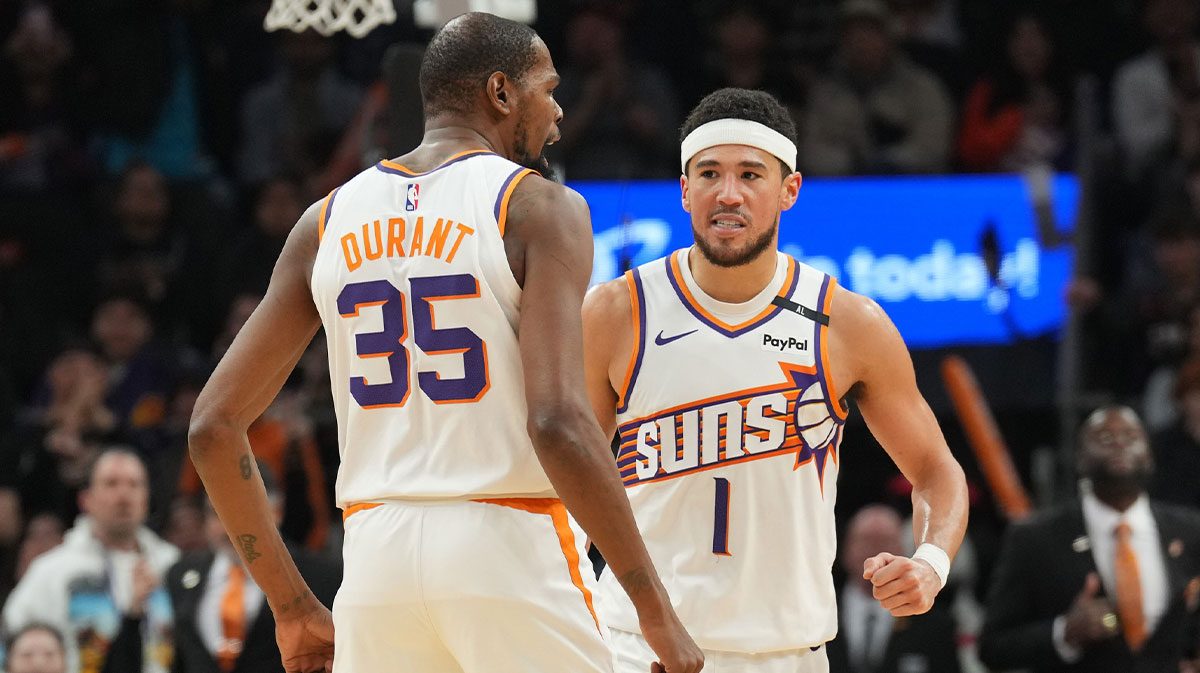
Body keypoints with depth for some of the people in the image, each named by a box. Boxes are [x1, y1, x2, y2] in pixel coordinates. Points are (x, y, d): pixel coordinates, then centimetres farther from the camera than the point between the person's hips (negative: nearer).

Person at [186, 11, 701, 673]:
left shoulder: (328, 221, 12)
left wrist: (293, 607, 16)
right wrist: (656, 610, -12)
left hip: (376, 550, 5)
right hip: (509, 546, -5)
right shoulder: (539, 208, -4)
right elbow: (557, 421, -17)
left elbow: (214, 425, 10)